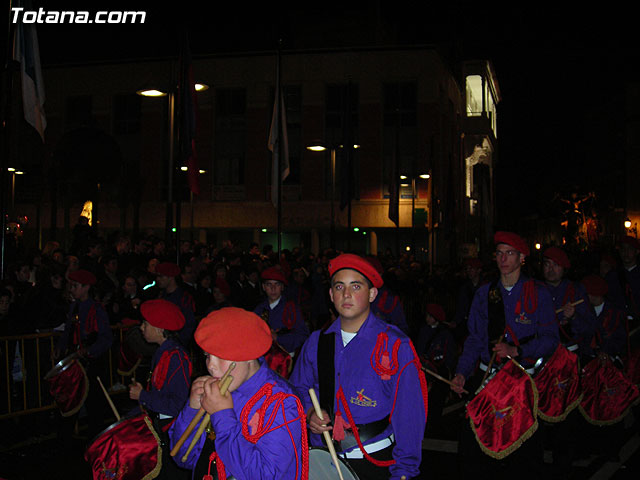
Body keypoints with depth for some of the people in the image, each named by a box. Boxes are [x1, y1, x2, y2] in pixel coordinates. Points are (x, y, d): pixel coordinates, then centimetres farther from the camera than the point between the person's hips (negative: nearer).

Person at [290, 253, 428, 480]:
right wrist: (309, 413, -6)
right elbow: (299, 387, 15)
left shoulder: (395, 345, -11)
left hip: (375, 460, -3)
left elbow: (409, 415, -12)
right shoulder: (316, 342, 2)